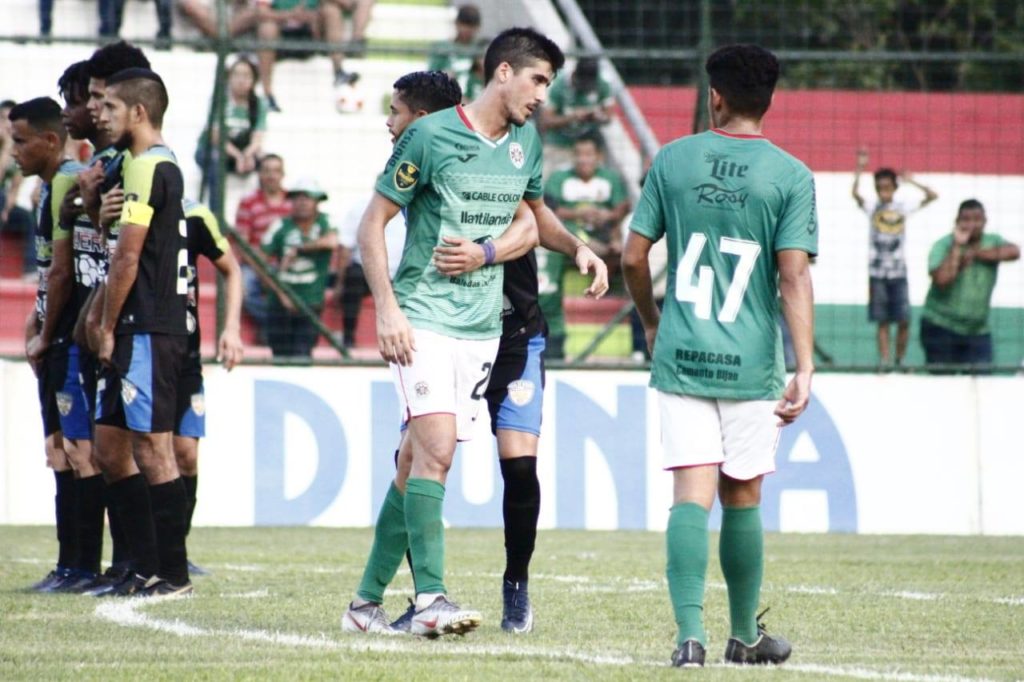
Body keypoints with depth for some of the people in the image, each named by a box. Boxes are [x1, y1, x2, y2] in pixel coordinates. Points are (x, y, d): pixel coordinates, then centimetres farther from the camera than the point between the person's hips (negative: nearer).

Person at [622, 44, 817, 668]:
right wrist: (805, 369, -13)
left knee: (692, 494, -4)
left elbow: (634, 257, 5)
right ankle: (745, 636, 24)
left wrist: (652, 322, 23)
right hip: (751, 367, -1)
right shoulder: (791, 177, -3)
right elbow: (794, 276, -11)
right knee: (742, 499, 12)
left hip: (681, 359, 1)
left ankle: (691, 632, -20)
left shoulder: (673, 160, 3)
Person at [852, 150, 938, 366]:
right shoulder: (871, 207, 0)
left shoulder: (903, 207, 2)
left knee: (904, 321, -3)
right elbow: (855, 194, -18)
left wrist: (911, 181, -4)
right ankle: (884, 363, 3)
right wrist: (859, 169, -27)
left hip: (898, 272, 1)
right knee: (882, 322, 2)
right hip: (877, 273, -1)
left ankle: (899, 360, 12)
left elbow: (932, 196, -2)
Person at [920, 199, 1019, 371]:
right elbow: (942, 279, -23)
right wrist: (957, 246, -22)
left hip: (978, 331, 3)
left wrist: (975, 253, -17)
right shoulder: (943, 246, -6)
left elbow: (1014, 252, -18)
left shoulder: (993, 242, 4)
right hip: (941, 329, -3)